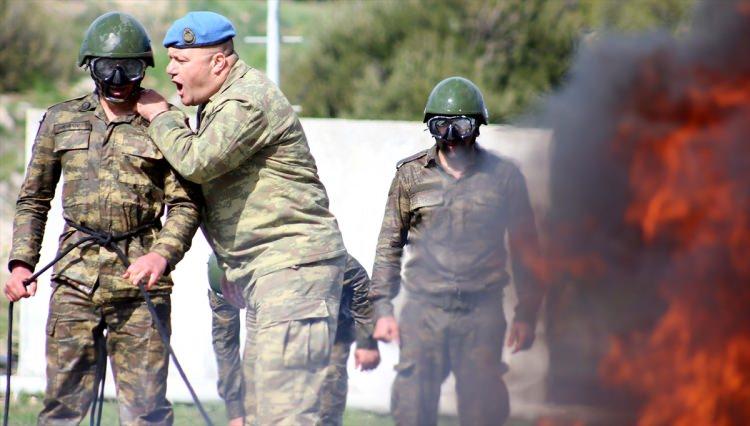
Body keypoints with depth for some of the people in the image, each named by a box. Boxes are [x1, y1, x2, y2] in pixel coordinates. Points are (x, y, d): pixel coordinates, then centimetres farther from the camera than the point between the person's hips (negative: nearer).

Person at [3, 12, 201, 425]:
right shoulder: (61, 120, 13)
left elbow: (185, 204, 1)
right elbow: (33, 199, 19)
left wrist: (163, 254, -17)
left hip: (139, 282, -2)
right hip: (76, 278, 2)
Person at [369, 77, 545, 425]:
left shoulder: (503, 177, 4)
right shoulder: (410, 174, 6)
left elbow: (524, 250, 10)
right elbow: (390, 244, 11)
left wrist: (526, 315, 8)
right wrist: (383, 309, 6)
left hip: (482, 314, -1)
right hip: (423, 310, 1)